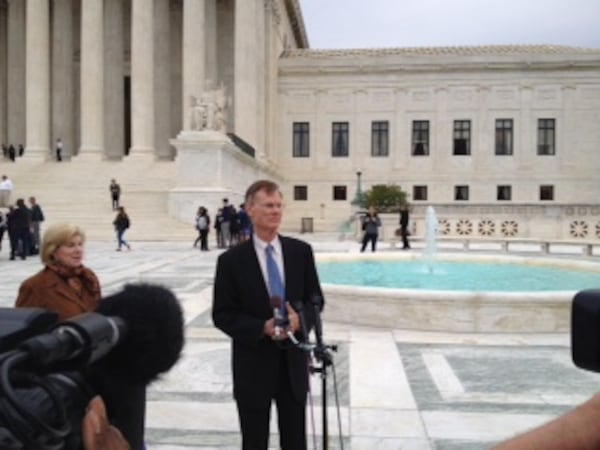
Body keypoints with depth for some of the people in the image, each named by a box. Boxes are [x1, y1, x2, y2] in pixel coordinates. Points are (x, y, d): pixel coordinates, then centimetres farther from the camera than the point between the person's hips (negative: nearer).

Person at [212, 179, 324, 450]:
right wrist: (262, 328, -22)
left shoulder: (301, 251, -1)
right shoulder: (231, 260, -9)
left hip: (294, 362, 3)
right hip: (253, 365, -2)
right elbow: (222, 315, -8)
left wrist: (300, 319, -17)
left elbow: (315, 298, 5)